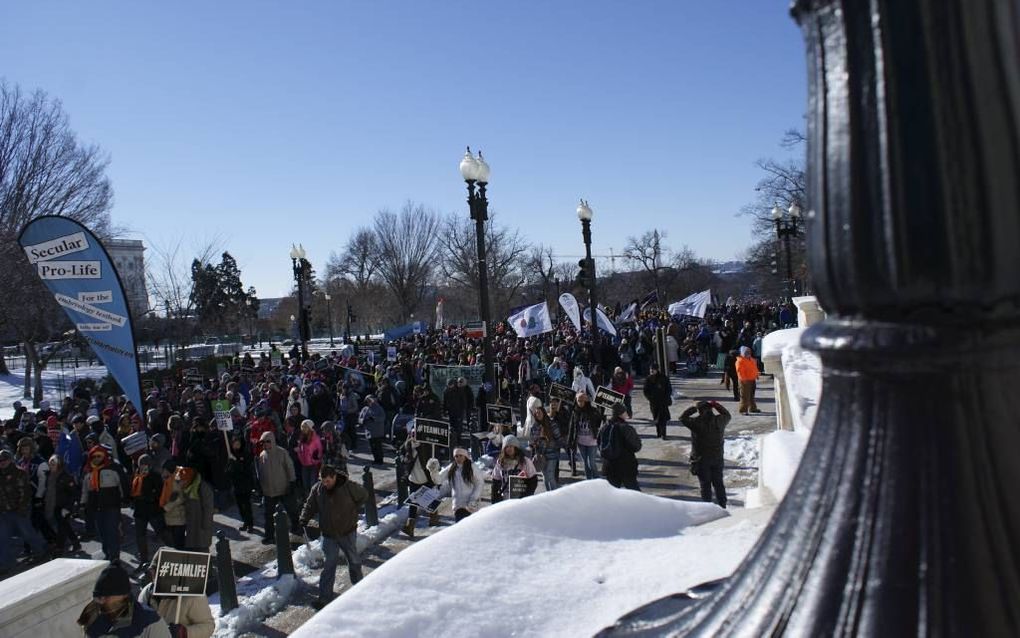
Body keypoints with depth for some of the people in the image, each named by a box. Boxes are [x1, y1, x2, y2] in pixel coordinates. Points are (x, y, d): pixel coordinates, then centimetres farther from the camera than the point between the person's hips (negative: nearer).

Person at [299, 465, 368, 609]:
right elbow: (309, 505, 4)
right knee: (329, 565, 3)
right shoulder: (317, 489, -8)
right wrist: (304, 519, -12)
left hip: (348, 533, -1)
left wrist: (352, 510, -5)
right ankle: (325, 597, 9)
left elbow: (364, 496, 1)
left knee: (354, 561, 15)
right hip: (329, 535, 1)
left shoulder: (350, 486, -16)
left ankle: (359, 586, 36)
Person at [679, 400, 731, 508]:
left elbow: (682, 418, -6)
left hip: (701, 459, -4)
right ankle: (722, 506, 25)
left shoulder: (697, 422, -20)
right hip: (717, 458, 4)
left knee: (705, 484, 6)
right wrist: (716, 405, 12)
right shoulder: (719, 421, -7)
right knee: (718, 483, 17)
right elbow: (727, 415, 15)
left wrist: (693, 408, -1)